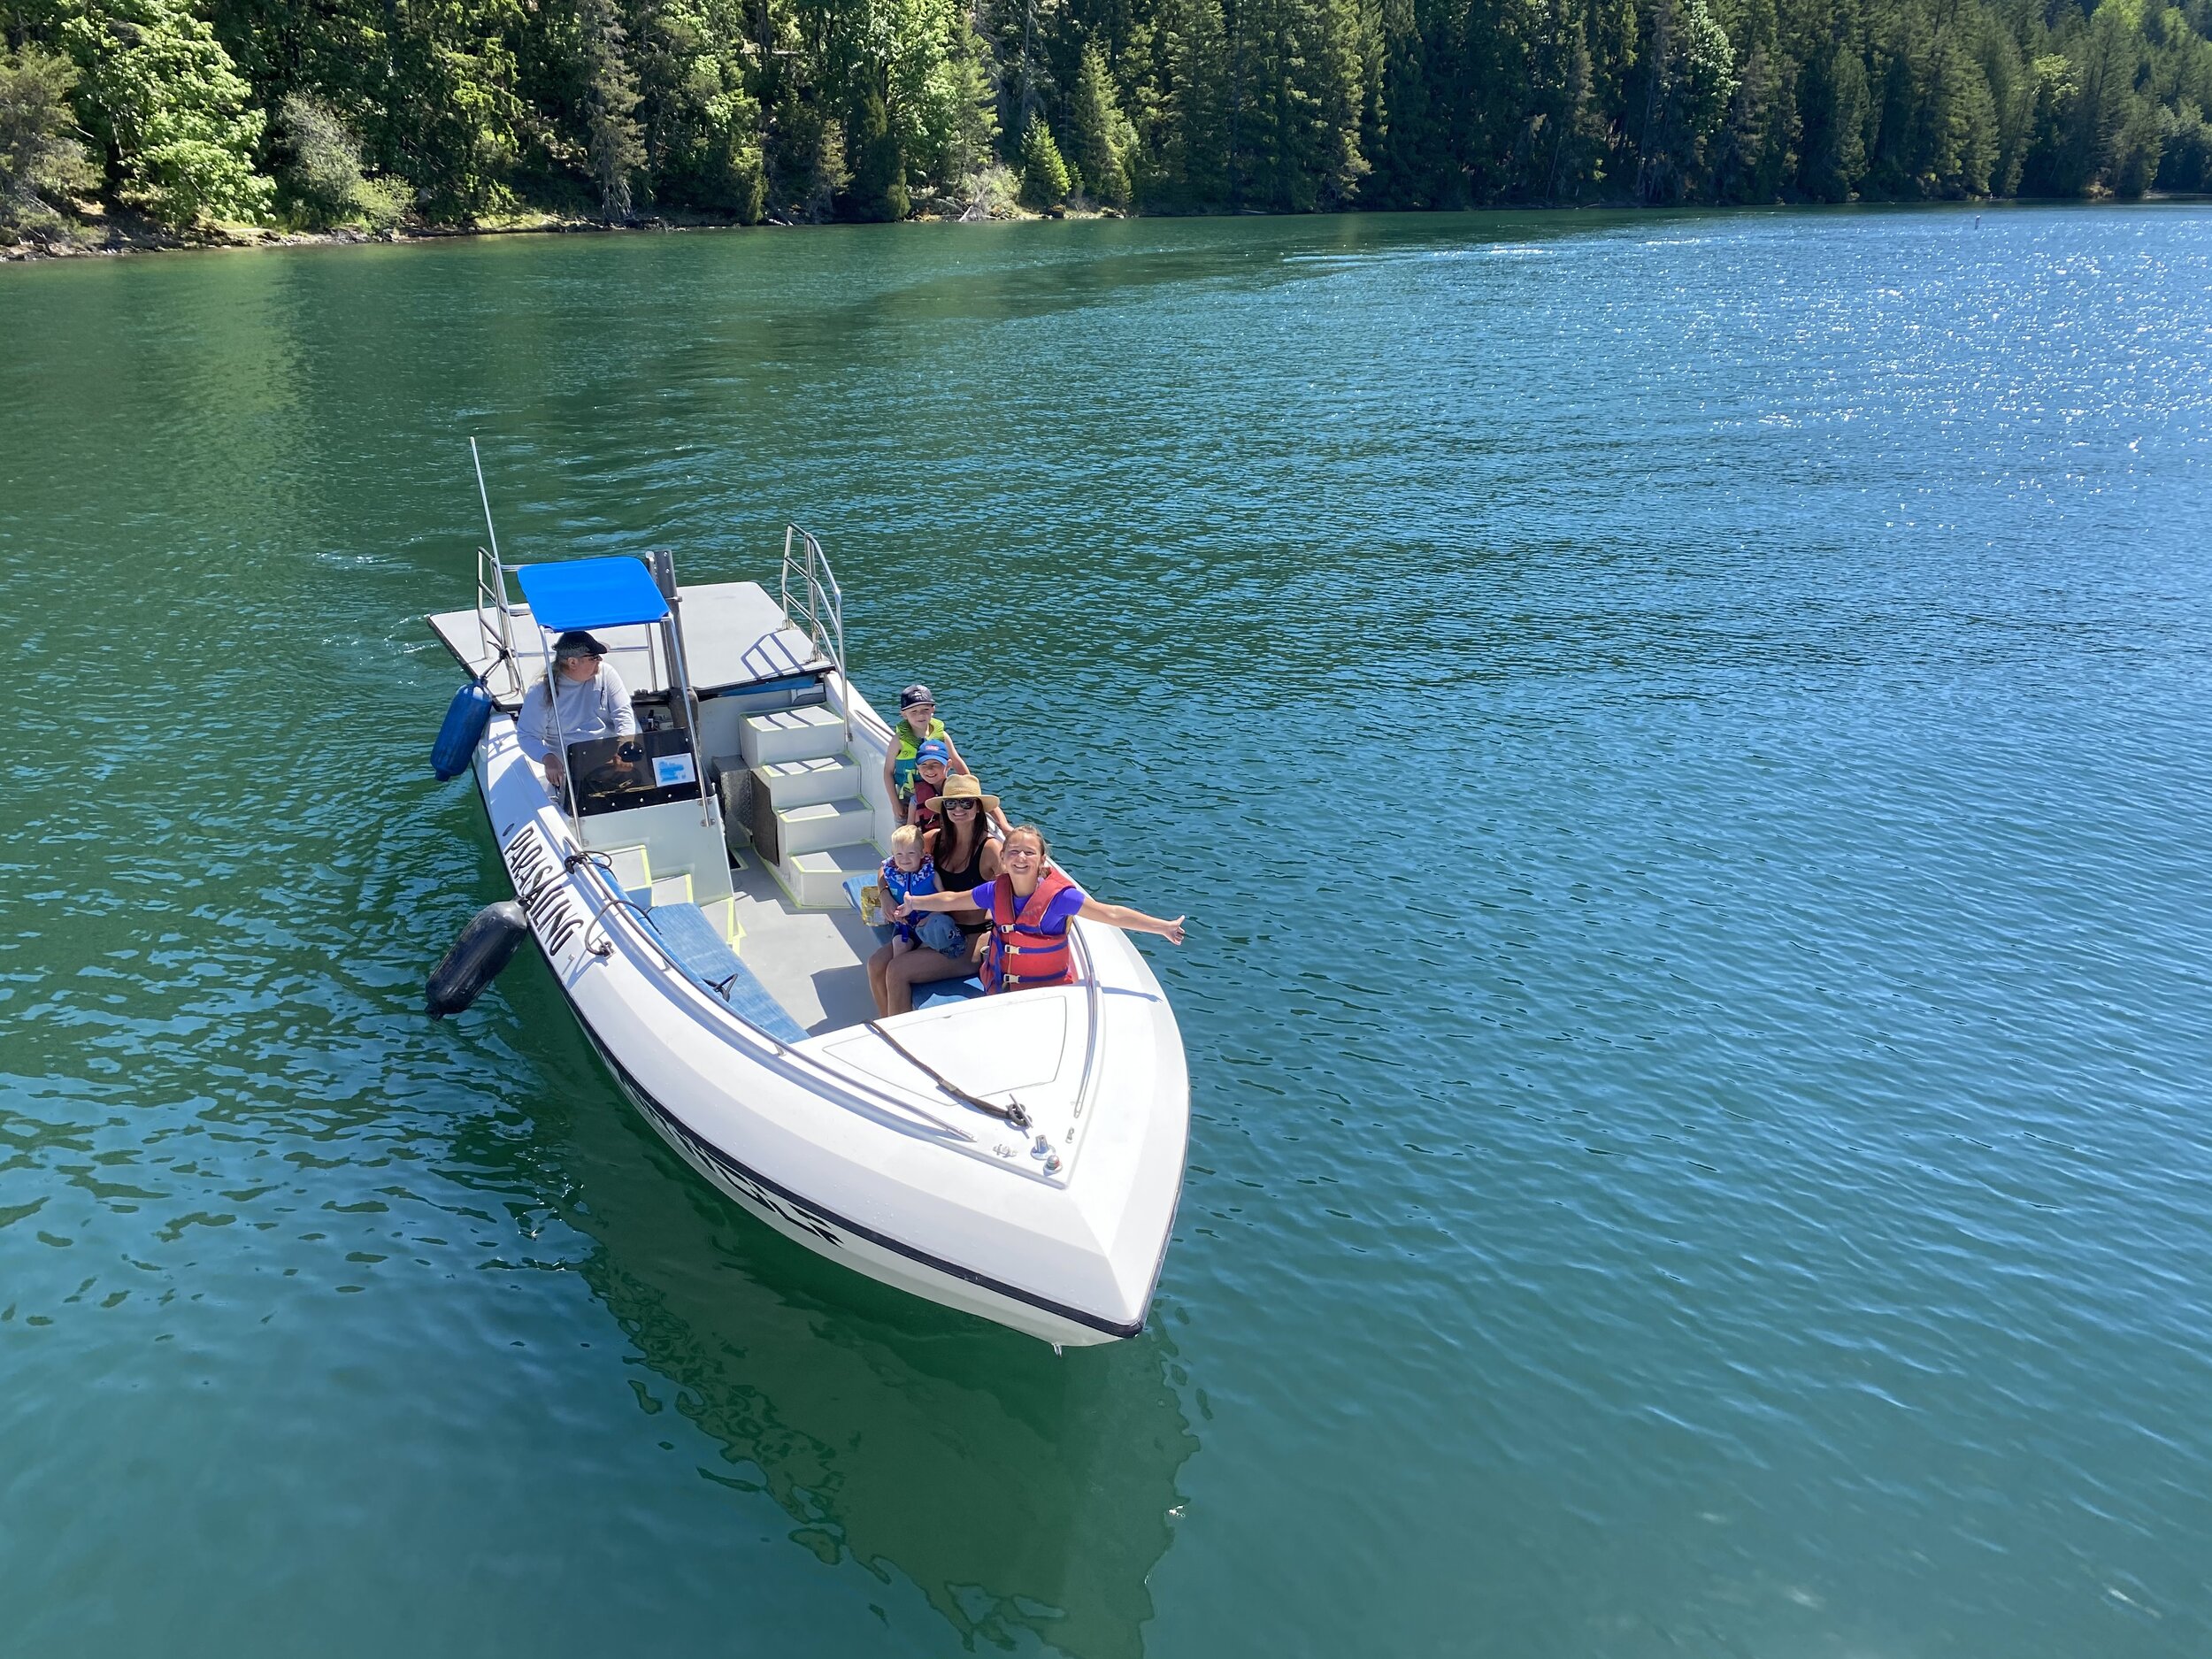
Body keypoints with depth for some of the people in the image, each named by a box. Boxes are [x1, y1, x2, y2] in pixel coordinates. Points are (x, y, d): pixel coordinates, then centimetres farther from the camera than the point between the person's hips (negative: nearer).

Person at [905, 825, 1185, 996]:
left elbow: (1112, 914, -24)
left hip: (1047, 992, -4)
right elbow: (951, 900, 11)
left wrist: (1163, 927, -29)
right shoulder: (995, 892, -7)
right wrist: (913, 902, 18)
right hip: (1001, 989, 4)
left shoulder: (1058, 895, -20)